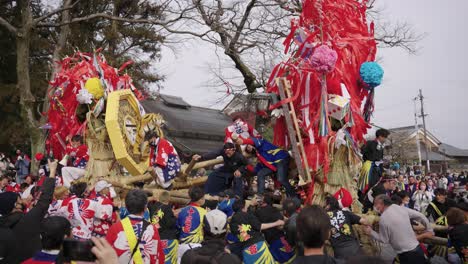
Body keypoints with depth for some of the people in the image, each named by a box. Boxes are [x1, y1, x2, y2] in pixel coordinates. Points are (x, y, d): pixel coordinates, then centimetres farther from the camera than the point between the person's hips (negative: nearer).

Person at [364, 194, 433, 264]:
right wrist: (429, 230, 20)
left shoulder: (383, 218, -15)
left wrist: (371, 232, 6)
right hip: (417, 248, 7)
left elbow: (384, 240, -6)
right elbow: (420, 216, 7)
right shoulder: (401, 208, 1)